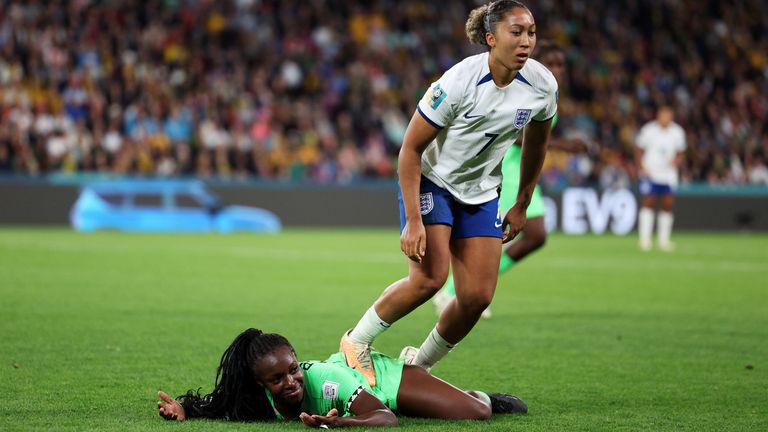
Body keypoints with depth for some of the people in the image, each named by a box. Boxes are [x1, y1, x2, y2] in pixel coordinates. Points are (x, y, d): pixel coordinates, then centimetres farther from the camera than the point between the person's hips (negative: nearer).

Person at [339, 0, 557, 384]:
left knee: (478, 296, -5)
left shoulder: (542, 85, -13)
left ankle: (419, 364, 18)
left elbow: (536, 143, 9)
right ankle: (357, 341, -1)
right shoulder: (459, 82, -27)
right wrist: (413, 219, -25)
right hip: (430, 180, -5)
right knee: (429, 277, -23)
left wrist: (521, 205, 14)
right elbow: (410, 148, -20)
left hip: (481, 192, 5)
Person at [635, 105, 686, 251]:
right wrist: (642, 166, -10)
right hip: (650, 174, -3)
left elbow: (680, 154, 13)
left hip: (669, 175, 3)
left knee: (667, 206, 0)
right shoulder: (648, 130, -5)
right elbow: (639, 151, 4)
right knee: (648, 204, -9)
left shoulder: (677, 132, 3)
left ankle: (664, 240, 9)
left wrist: (676, 161, -9)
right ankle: (645, 239, -6)